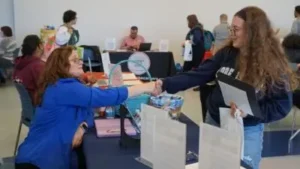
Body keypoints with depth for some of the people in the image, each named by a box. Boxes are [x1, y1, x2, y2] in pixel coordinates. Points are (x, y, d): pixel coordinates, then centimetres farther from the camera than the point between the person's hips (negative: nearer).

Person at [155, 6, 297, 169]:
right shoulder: (227, 53, -5)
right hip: (214, 122, 4)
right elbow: (199, 74, -7)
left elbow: (282, 105, -14)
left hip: (247, 131, -4)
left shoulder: (273, 64, -16)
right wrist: (166, 84, -17)